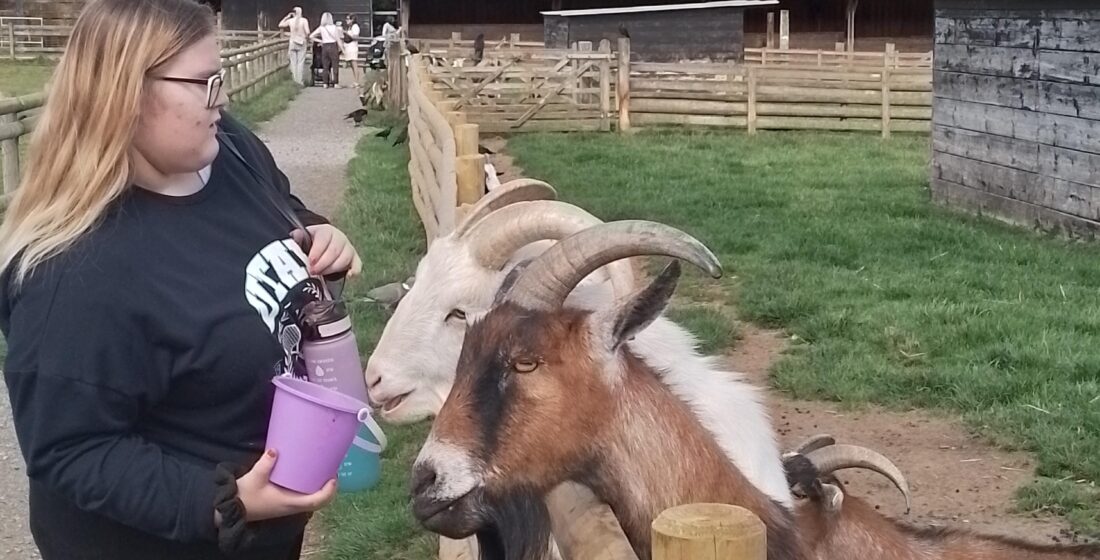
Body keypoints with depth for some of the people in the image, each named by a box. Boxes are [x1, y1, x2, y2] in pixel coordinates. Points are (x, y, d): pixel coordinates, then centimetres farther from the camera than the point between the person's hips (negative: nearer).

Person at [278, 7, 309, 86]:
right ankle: (300, 81, 0)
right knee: (301, 63, 2)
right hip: (301, 43, -2)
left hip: (292, 42, 2)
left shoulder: (290, 21, -2)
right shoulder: (304, 20, -8)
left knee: (293, 62, 9)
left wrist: (287, 17, 16)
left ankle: (294, 81, 9)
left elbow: (280, 25, 12)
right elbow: (307, 32, -14)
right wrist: (305, 36, 8)